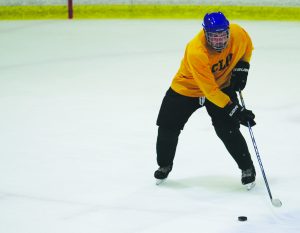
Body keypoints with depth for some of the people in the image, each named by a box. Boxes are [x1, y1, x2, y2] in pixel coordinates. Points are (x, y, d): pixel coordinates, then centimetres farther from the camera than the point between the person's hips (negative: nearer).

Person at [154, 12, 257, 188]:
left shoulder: (237, 33, -24)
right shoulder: (195, 52, -38)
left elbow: (247, 46, 4)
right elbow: (209, 90, -36)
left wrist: (242, 68, -9)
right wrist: (234, 110, -37)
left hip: (222, 85, 2)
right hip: (187, 87, -2)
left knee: (228, 130, -12)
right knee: (168, 127, 0)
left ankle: (247, 168, 9)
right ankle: (165, 165, 27)